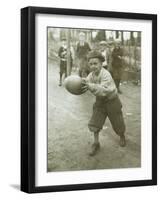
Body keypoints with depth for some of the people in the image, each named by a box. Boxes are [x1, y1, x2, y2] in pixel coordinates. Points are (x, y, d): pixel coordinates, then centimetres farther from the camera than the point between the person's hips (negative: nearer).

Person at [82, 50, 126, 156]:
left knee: (117, 123, 12)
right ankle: (96, 144, 13)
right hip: (100, 101, 5)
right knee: (95, 122, -2)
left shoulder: (106, 75, -31)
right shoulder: (92, 75, -11)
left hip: (112, 101, -5)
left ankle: (122, 136, 44)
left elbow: (104, 90, -41)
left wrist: (91, 87, -57)